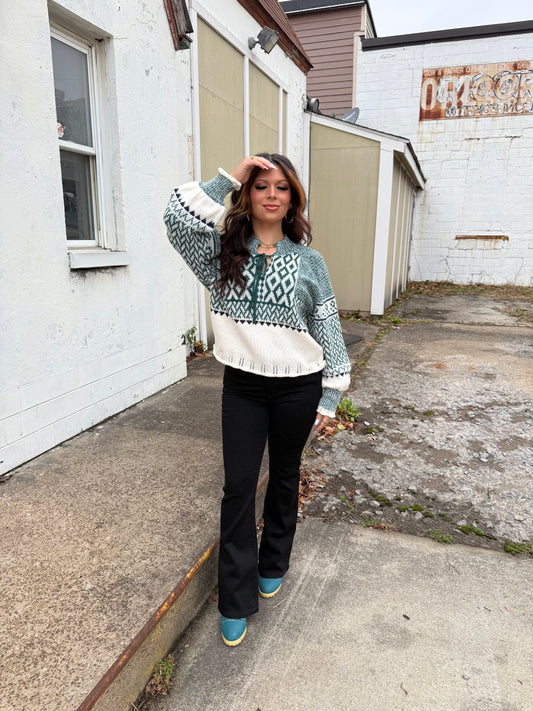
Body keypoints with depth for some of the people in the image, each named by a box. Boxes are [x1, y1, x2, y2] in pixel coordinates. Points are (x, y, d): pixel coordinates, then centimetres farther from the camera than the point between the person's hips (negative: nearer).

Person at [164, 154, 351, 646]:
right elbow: (178, 216, -17)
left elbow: (328, 330, 0)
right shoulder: (224, 251, 0)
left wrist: (330, 397, -1)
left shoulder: (309, 261, -1)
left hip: (298, 388, 0)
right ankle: (236, 601, 19)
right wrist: (228, 178, -15)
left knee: (284, 477, 16)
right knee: (238, 485, 2)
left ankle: (274, 565, 41)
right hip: (242, 386, 0)